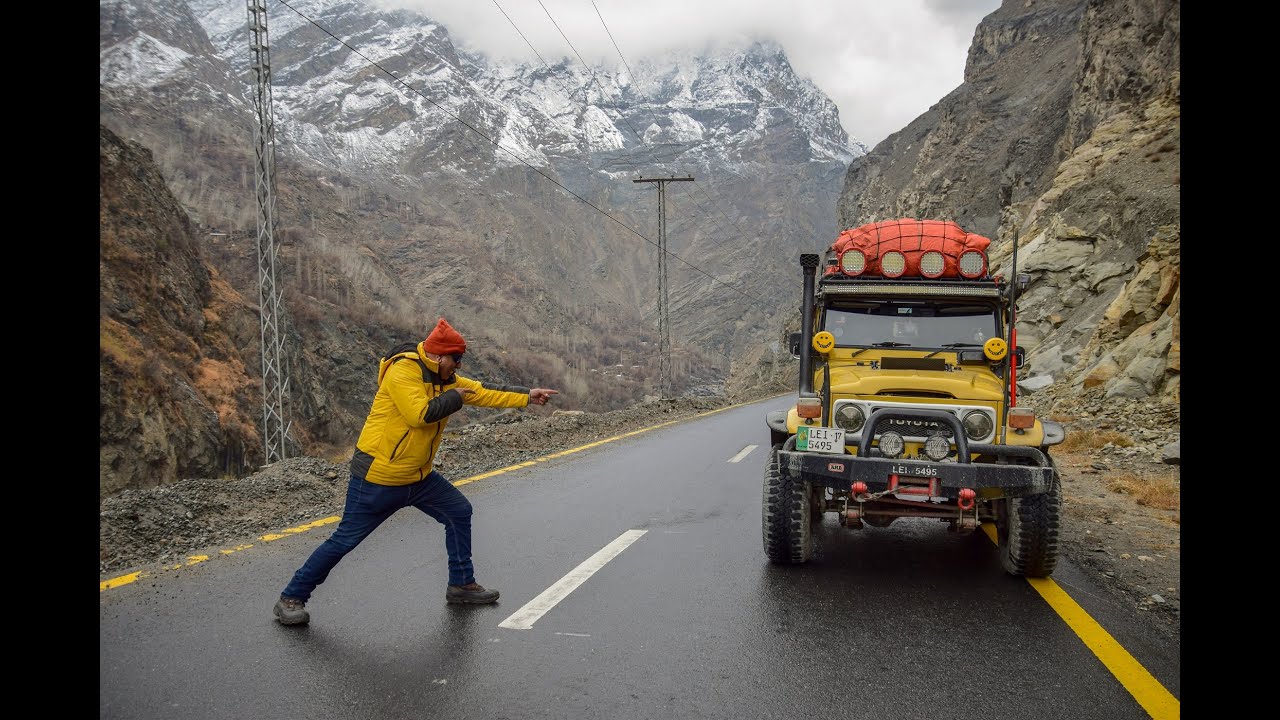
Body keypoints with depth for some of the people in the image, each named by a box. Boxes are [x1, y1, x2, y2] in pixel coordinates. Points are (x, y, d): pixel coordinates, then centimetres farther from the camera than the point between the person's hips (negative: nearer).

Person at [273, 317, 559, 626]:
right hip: (377, 478, -9)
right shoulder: (402, 372, -19)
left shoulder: (446, 379, 6)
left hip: (419, 476, 9)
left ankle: (461, 584, 24)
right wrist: (454, 398, -16)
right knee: (345, 540, -5)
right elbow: (420, 414, -30)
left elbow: (485, 392, 11)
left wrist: (527, 396, 6)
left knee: (460, 512, 11)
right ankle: (291, 598, 8)